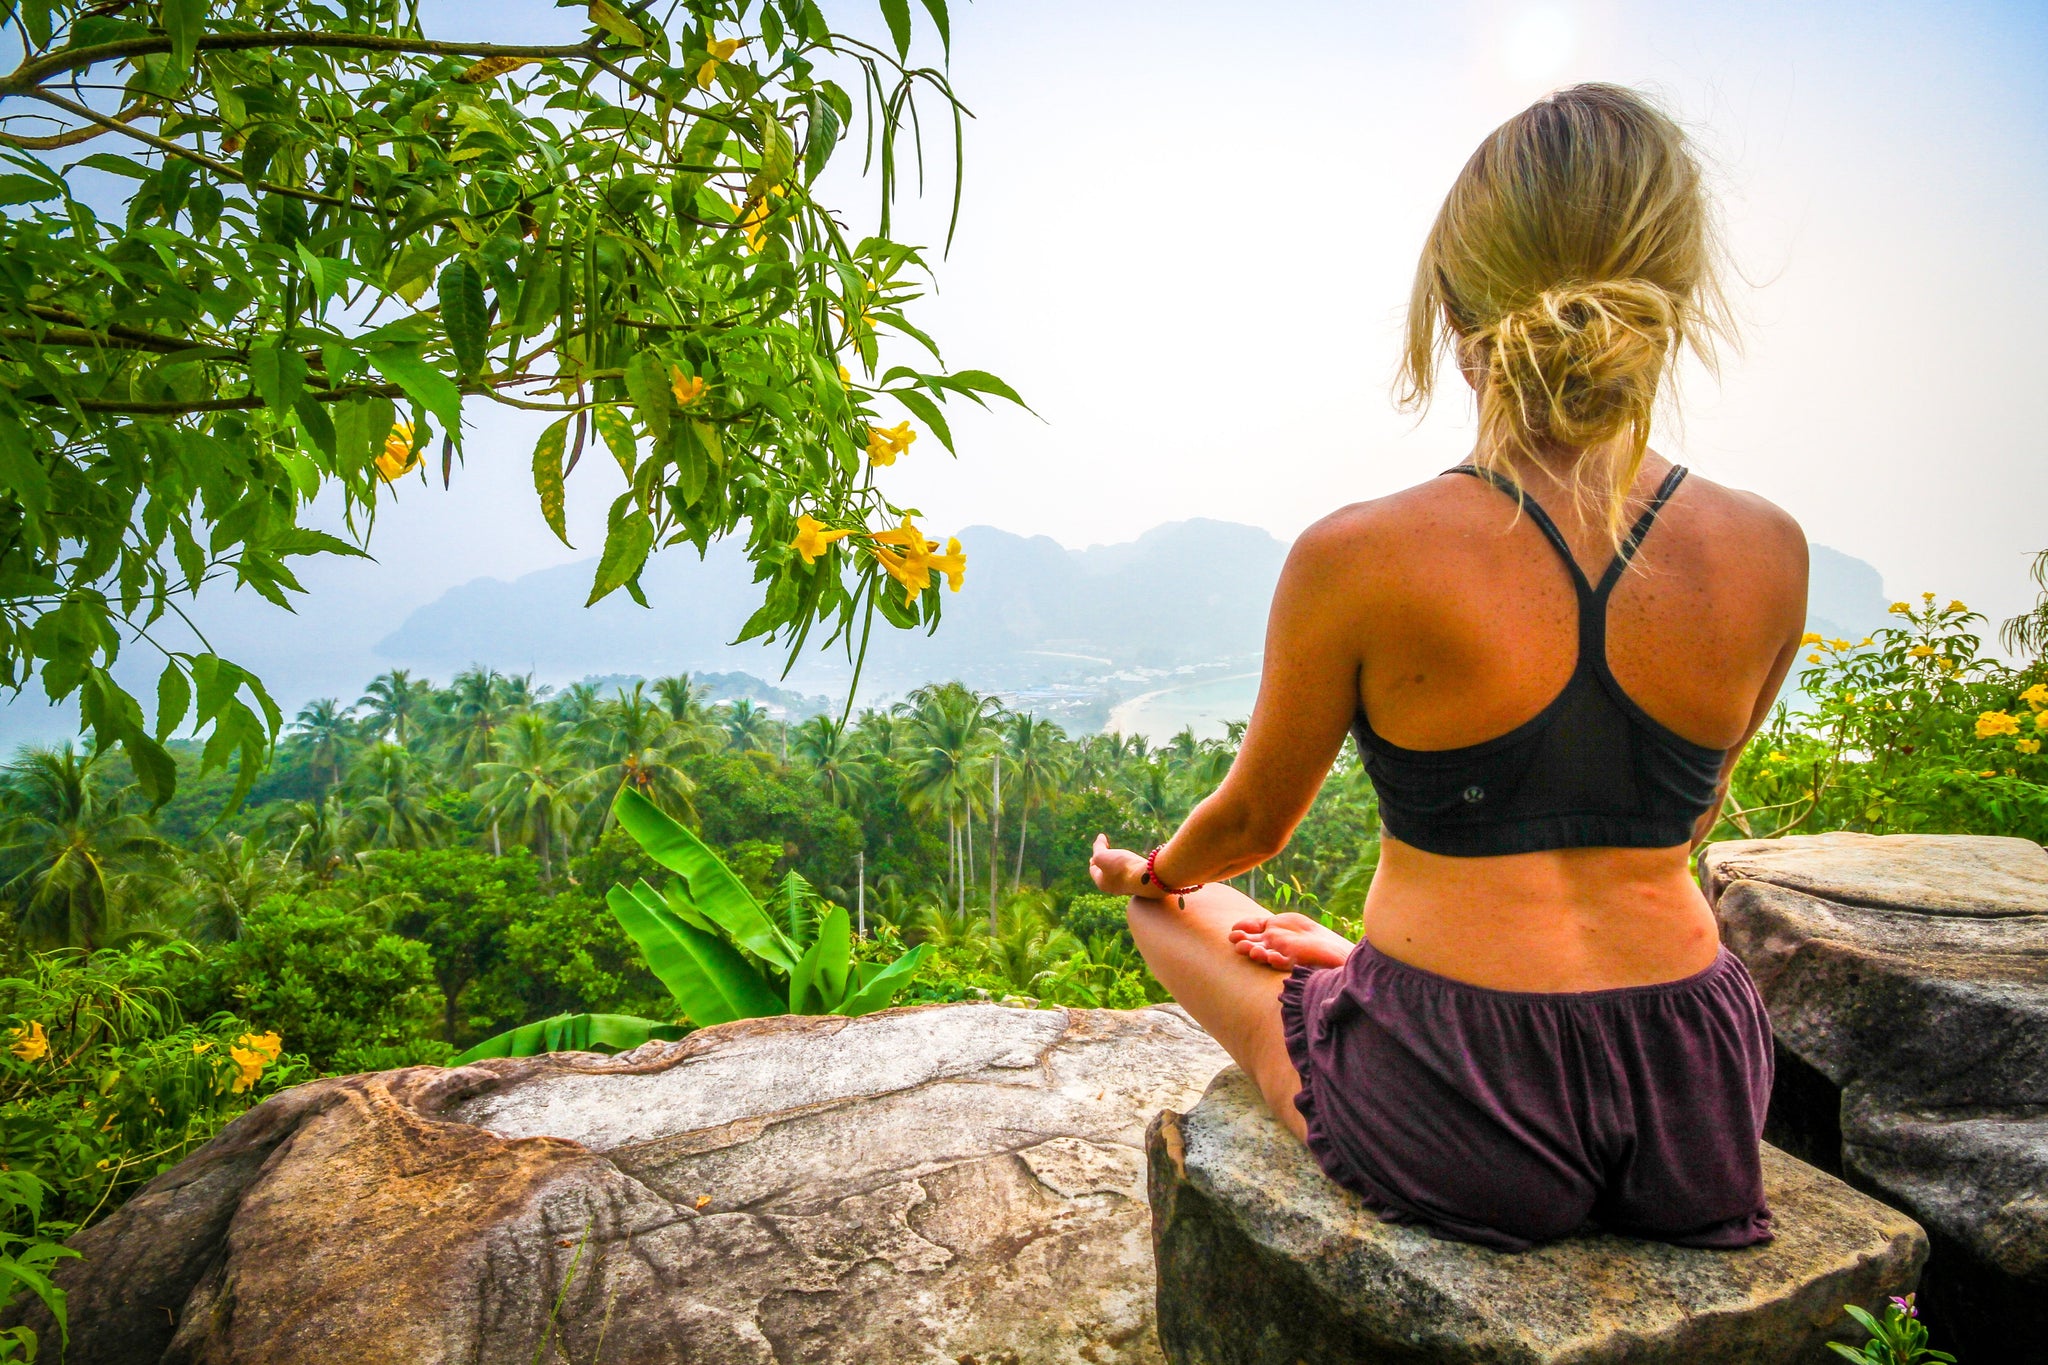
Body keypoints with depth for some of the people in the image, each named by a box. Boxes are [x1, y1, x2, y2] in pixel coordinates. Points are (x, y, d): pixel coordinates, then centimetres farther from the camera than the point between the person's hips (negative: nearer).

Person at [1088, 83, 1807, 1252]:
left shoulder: (1356, 561, -18)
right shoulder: (1768, 554, -6)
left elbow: (1254, 820, -3)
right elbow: (1693, 816, 10)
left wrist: (1150, 872, 20)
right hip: (1697, 1101, 5)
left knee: (1181, 906, 23)